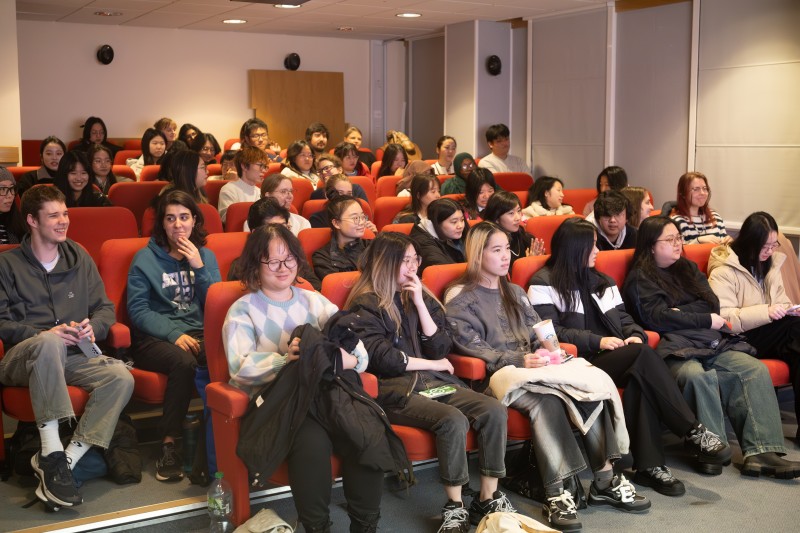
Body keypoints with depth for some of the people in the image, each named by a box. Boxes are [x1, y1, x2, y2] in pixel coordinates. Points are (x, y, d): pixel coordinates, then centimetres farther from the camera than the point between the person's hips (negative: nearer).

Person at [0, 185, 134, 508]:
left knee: (121, 377, -27)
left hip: (72, 356, 4)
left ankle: (66, 459, -27)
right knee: (50, 343, -40)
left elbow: (105, 309, 16)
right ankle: (51, 453, -37)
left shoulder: (79, 257, 16)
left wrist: (93, 327, -7)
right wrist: (45, 334, -16)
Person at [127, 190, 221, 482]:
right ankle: (169, 444, -26)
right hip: (154, 337, -2)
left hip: (197, 332, 2)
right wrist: (174, 334, -17)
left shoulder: (206, 256, 15)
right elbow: (137, 309, -2)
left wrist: (199, 268, -5)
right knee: (183, 362, -36)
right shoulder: (145, 258, 6)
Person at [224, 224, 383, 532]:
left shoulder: (314, 301, 19)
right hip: (273, 400, -3)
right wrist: (285, 359, -26)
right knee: (313, 442, -34)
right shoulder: (243, 310, 6)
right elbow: (240, 368, -10)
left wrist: (351, 359, -18)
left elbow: (356, 347, 6)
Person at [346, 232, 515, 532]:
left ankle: (488, 499, -11)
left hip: (435, 382, 6)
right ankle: (455, 507, -19)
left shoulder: (420, 296, 16)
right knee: (453, 420, -32)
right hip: (396, 389, -6)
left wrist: (420, 303, -2)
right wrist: (433, 364, -3)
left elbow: (441, 348, 7)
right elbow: (382, 358, -11)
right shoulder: (366, 305, 0)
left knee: (494, 411, -18)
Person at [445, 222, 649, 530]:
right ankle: (556, 495, -34)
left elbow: (539, 332, 20)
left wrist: (546, 351, -4)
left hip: (532, 367, 6)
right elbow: (471, 347, -9)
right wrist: (519, 360, -18)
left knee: (590, 388, -22)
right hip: (496, 375, -6)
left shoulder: (514, 292, 25)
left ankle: (605, 481, -18)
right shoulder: (460, 297, 1)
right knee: (545, 400, -36)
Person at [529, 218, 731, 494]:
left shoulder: (601, 280, 27)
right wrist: (598, 341, -16)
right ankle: (693, 432, -27)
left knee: (640, 378, -32)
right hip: (582, 362, -6)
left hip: (617, 360, 6)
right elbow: (550, 331, -8)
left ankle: (650, 465, -34)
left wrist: (635, 335, -3)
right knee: (643, 356, -31)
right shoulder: (544, 283, 4)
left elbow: (623, 318, 22)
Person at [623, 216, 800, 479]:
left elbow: (713, 304, 14)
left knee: (756, 370, -20)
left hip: (714, 344, 6)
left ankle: (761, 452, -29)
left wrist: (680, 314, -3)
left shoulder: (688, 268, 26)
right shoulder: (640, 278, 7)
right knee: (696, 375, -39)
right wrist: (706, 320, -3)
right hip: (676, 348, -6)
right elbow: (656, 317, -8)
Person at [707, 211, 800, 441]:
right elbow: (723, 319, -16)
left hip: (771, 334, 7)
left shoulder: (771, 262, 15)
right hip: (741, 339, -6)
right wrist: (766, 312, -24)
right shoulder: (723, 271, -9)